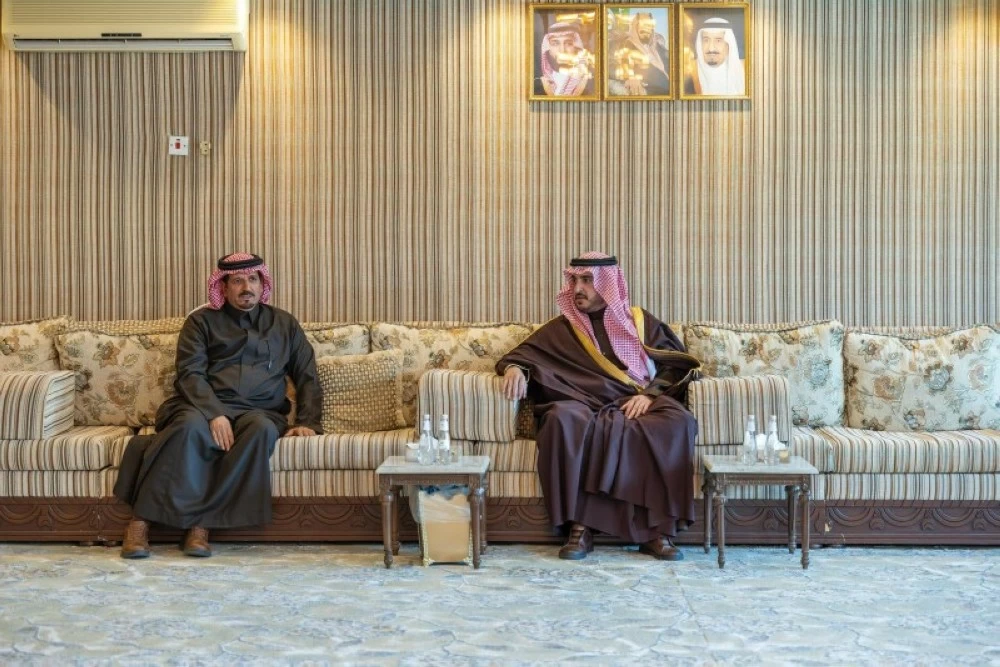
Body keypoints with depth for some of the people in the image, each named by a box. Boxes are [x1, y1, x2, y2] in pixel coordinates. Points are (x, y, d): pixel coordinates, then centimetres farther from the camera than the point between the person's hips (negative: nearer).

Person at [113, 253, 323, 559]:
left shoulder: (284, 324, 19)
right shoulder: (202, 321, 11)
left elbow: (308, 378, 17)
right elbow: (190, 373, -3)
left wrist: (308, 422, 0)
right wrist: (215, 414, -20)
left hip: (259, 411, 2)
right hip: (205, 407, -1)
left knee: (263, 429, -36)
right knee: (192, 426, -38)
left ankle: (202, 522, -33)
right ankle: (140, 520, -33)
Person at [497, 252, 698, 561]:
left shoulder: (641, 322, 19)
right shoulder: (563, 327, 20)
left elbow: (675, 365, 12)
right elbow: (525, 353, 16)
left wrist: (649, 394, -8)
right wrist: (514, 367, -9)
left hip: (636, 405, 0)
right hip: (584, 405, 0)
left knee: (678, 422, -33)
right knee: (563, 419, -37)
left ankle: (658, 529, -28)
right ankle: (580, 527, -32)